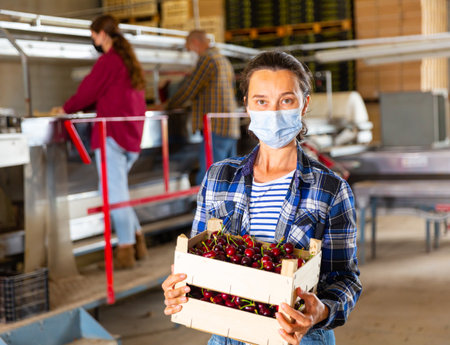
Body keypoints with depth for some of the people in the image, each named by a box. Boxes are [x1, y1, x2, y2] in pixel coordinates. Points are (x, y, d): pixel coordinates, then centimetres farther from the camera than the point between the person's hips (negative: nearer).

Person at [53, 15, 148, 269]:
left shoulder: (108, 60, -9)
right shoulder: (132, 62, 18)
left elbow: (88, 91, -7)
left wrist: (66, 109, 11)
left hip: (112, 135, -9)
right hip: (133, 136, 9)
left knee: (114, 192, -5)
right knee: (118, 190, 16)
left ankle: (126, 251, -4)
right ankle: (137, 241, 15)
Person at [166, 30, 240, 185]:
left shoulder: (207, 59, -6)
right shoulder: (224, 60, 22)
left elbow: (189, 90, -7)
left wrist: (167, 105, 6)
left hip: (215, 127, -9)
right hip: (231, 128, 9)